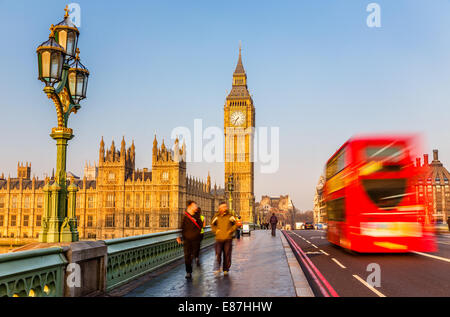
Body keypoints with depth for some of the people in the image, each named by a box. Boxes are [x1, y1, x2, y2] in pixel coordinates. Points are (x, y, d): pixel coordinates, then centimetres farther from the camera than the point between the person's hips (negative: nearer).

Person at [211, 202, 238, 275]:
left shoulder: (230, 216, 1)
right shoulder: (217, 216, 5)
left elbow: (235, 224, 7)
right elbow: (212, 224, 17)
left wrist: (231, 230, -4)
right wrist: (216, 231, 3)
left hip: (228, 239, 0)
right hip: (219, 238, 0)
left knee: (227, 255, 3)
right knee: (218, 254, -7)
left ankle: (226, 269, 15)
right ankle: (217, 268, 8)